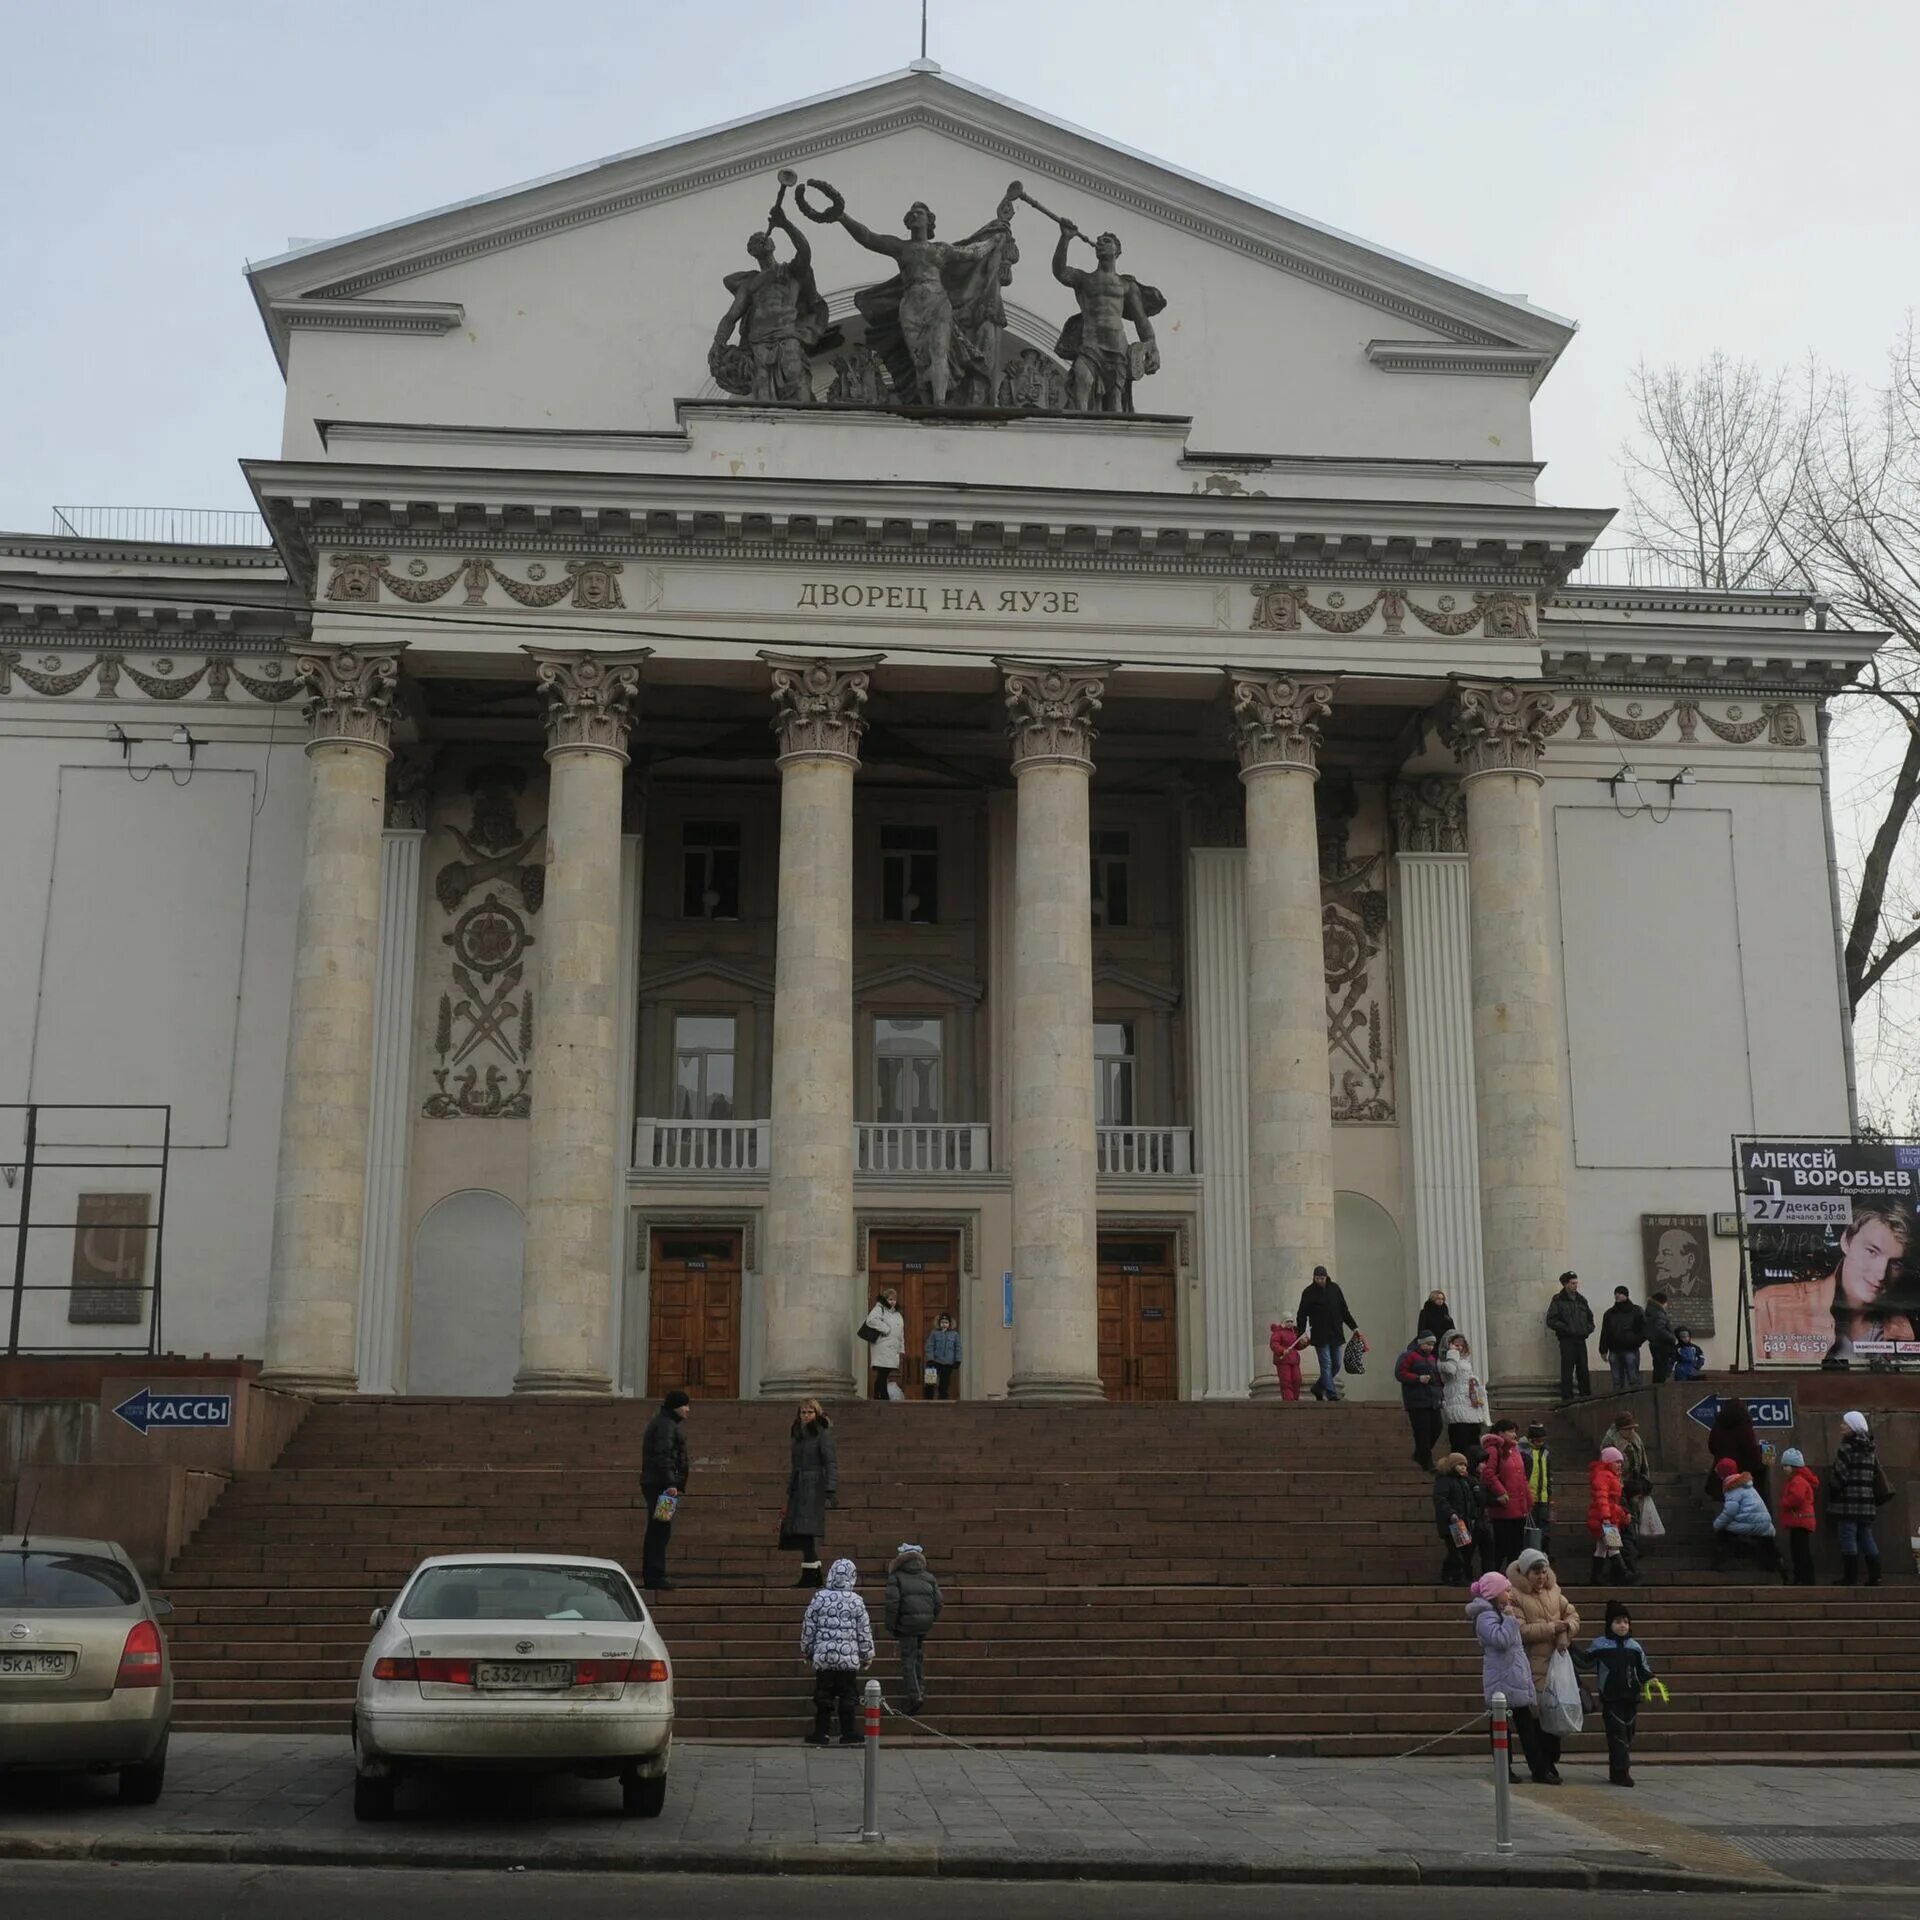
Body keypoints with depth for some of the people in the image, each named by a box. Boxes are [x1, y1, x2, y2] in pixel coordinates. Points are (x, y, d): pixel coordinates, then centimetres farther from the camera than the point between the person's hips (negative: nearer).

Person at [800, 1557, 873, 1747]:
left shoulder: (819, 1598, -3)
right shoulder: (856, 1601, -4)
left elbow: (808, 1626, 4)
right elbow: (864, 1631, 1)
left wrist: (806, 1649, 17)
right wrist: (868, 1654, 12)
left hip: (823, 1655, 1)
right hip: (849, 1658, -1)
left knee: (823, 1696, 8)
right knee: (847, 1696, 7)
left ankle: (821, 1733, 10)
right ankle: (847, 1734, 9)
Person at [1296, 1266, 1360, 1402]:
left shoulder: (1334, 1288, 9)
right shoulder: (1309, 1292, -3)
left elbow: (1344, 1310, 16)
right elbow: (1302, 1314, -3)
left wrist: (1354, 1326, 13)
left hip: (1336, 1334, 5)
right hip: (1320, 1335, -5)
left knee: (1336, 1365, 7)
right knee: (1326, 1364, -9)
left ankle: (1318, 1388, 22)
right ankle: (1331, 1394, -11)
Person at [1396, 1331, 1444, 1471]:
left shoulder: (1431, 1358, 20)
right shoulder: (1409, 1356, -3)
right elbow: (1400, 1373, -11)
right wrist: (1418, 1378, -19)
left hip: (1433, 1401, 8)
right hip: (1417, 1401, -7)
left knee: (1436, 1428, 3)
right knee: (1422, 1432, -8)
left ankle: (1419, 1456, 21)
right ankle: (1427, 1464, -3)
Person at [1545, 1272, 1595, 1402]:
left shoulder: (1581, 1300, 17)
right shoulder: (1558, 1301, 0)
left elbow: (1590, 1317, 28)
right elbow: (1551, 1320, -6)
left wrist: (1588, 1329, 10)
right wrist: (1565, 1328, -14)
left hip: (1581, 1339, 5)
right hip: (1567, 1340, -5)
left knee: (1583, 1370, 6)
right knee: (1567, 1371, -7)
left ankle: (1586, 1396, 11)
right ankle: (1567, 1398, -5)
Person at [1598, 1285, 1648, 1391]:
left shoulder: (1636, 1311, 5)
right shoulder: (1609, 1313, 15)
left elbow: (1644, 1330, 2)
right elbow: (1604, 1334, 14)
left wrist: (1636, 1341, -11)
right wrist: (1603, 1350, 7)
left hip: (1631, 1350, -4)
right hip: (1614, 1351, 4)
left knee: (1633, 1379, -5)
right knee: (1617, 1381, 5)